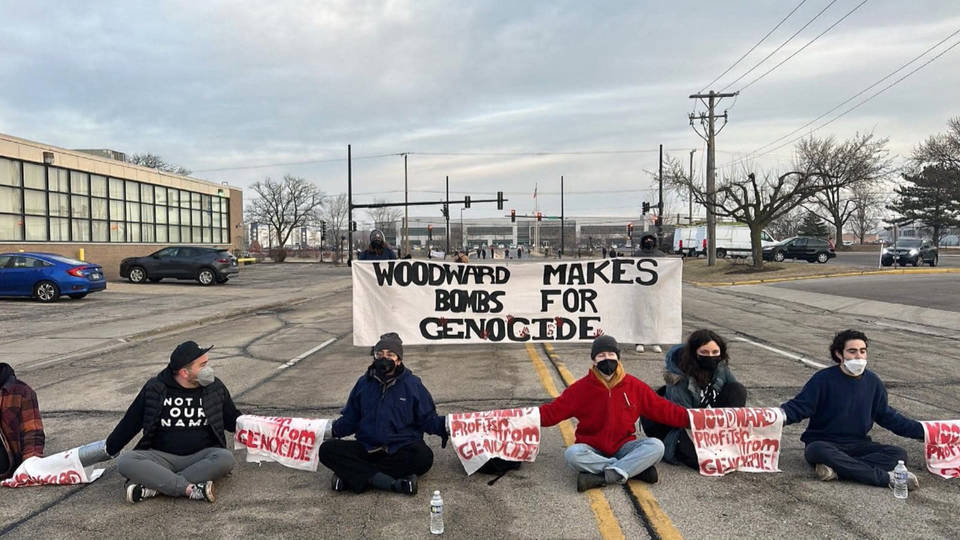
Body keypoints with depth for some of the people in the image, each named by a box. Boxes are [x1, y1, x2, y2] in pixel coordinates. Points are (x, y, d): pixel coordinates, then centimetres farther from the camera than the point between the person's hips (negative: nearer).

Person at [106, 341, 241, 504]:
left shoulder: (215, 387, 4)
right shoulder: (155, 388, 0)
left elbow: (233, 420, 16)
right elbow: (130, 422, 11)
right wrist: (109, 450, 15)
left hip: (201, 456, 0)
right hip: (162, 456, 0)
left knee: (226, 458, -33)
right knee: (125, 462, -28)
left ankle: (151, 487, -32)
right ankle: (191, 489, -37)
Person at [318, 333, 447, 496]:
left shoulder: (413, 385, 3)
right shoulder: (364, 384, 10)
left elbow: (428, 419, 5)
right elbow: (350, 420, 18)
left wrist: (445, 424, -12)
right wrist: (331, 429, 4)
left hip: (401, 449, -2)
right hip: (367, 449, 2)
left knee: (423, 456, -35)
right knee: (327, 450, -21)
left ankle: (354, 477, -28)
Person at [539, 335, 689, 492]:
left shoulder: (634, 386, 3)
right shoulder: (581, 388, -3)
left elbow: (662, 408, 6)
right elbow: (553, 411, -7)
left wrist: (689, 418, -4)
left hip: (623, 447, 2)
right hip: (592, 450, -1)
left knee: (656, 446, -24)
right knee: (572, 453, -34)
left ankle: (601, 477, -30)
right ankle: (636, 468, -27)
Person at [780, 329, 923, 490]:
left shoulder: (873, 382, 8)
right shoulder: (823, 379, -8)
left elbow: (887, 416, 19)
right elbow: (798, 407, -12)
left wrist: (920, 430, 13)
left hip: (858, 445, 5)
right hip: (824, 444, -4)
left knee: (898, 454, -19)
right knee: (817, 451, -38)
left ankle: (839, 469, -33)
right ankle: (885, 477, -33)